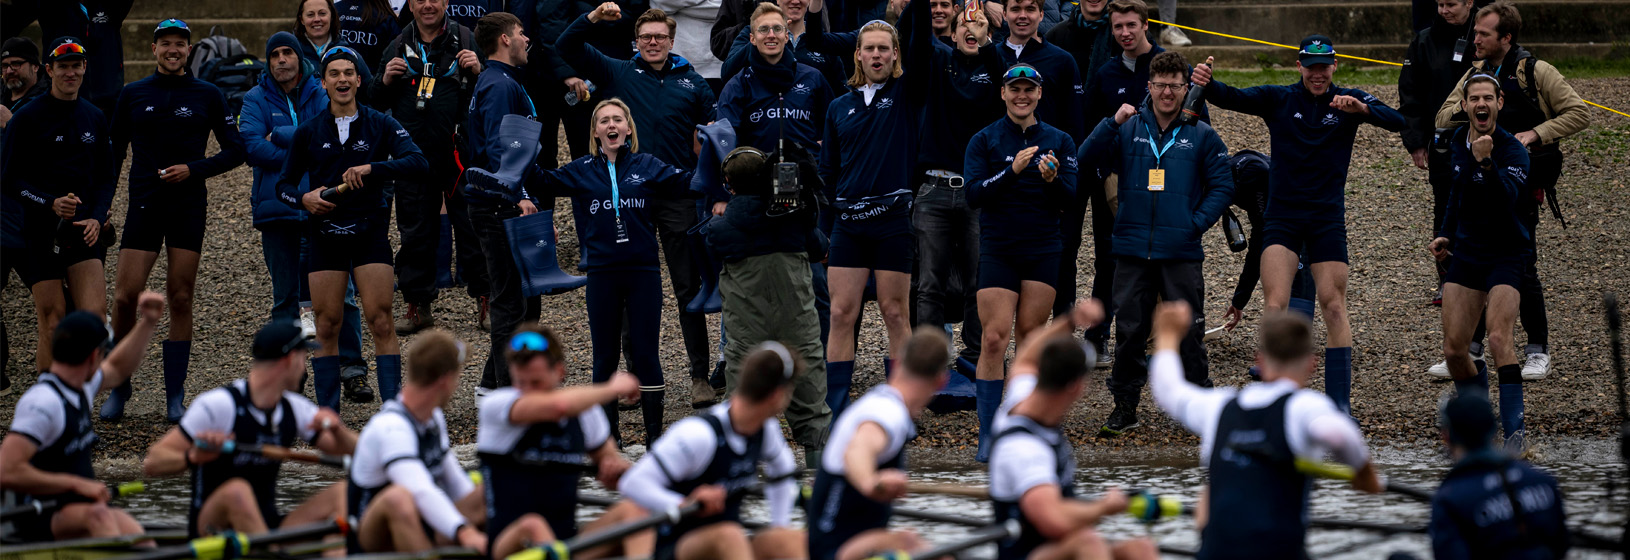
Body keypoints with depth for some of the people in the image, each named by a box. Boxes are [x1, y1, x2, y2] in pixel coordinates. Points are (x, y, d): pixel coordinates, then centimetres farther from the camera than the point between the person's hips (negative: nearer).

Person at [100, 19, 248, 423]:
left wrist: (193, 170, -9)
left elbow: (235, 150, 6)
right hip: (143, 204, 1)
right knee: (125, 296, -8)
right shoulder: (133, 95, 8)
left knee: (180, 299, 0)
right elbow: (113, 153, 12)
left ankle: (175, 397, 5)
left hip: (189, 207, -1)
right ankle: (118, 389, 8)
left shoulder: (207, 95, 5)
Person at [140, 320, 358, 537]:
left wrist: (336, 429, -13)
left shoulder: (295, 409, 8)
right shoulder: (218, 404, -11)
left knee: (342, 491, -13)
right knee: (237, 490, -36)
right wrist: (193, 458, -35)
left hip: (268, 527, 6)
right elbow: (151, 464, -14)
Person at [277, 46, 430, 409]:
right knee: (327, 325, 0)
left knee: (380, 321, -8)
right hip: (325, 234, 1)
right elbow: (284, 185, 12)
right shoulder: (308, 132, 7)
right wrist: (304, 199, -10)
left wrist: (371, 169, -24)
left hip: (370, 232, -1)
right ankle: (327, 417, 6)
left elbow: (417, 162, -11)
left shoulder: (380, 125, 2)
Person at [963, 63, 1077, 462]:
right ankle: (988, 434, -10)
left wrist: (1052, 179, -20)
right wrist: (1012, 171, -21)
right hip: (998, 250, -2)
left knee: (1030, 337, 3)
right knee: (994, 338, -11)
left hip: (1043, 250, 2)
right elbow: (973, 196, -7)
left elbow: (1072, 197, 1)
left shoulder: (1059, 142, 10)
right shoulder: (984, 141, 3)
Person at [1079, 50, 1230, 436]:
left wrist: (1198, 222, -5)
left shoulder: (1202, 136, 3)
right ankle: (1124, 407, 13)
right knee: (1129, 331, 4)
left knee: (1187, 331, 1)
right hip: (1133, 249, 1)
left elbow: (1222, 186, 6)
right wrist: (1113, 123, -16)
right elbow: (1087, 158, -4)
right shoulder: (1129, 130, 6)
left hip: (1182, 252, -1)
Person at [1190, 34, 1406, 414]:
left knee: (1334, 307, 0)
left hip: (1328, 218, 0)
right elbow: (1232, 98, -13)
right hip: (1283, 216, 0)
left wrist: (1362, 109, -32)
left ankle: (1340, 401, 6)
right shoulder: (1277, 99, 1)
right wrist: (1206, 84, -36)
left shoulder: (1348, 101, 1)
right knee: (1275, 305, -12)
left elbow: (1397, 122, -13)